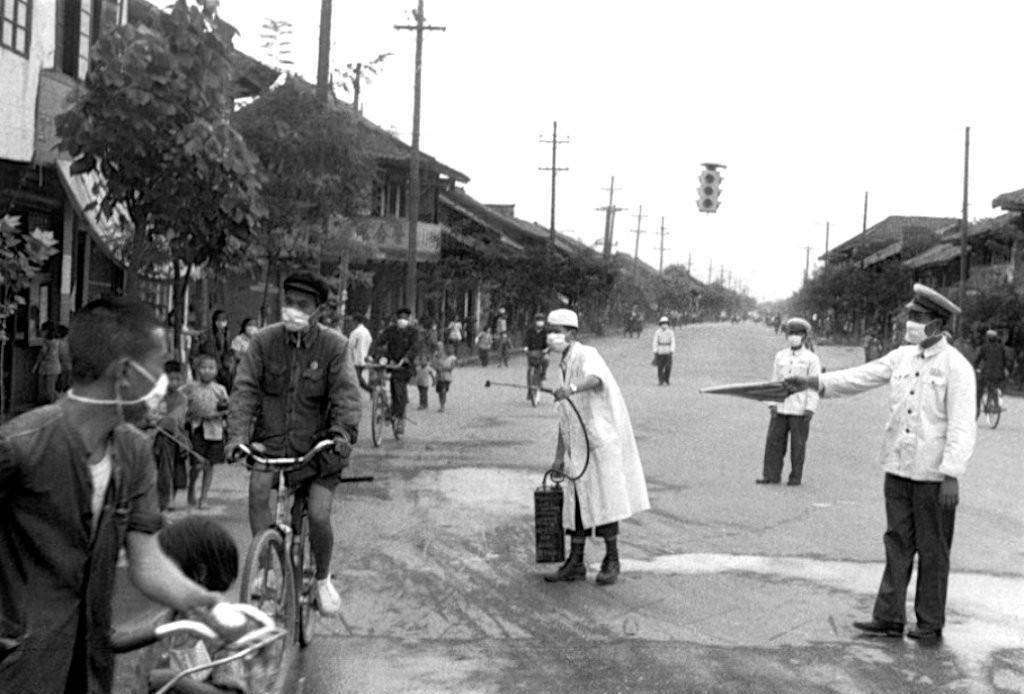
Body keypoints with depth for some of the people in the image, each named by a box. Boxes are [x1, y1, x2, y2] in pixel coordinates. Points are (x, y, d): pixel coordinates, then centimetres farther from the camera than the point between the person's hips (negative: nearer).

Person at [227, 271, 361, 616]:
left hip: (316, 445, -1)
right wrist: (237, 434, -21)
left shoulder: (334, 345, -5)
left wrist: (342, 431, -31)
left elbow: (346, 393, -13)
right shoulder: (264, 341, -2)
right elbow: (245, 389, -7)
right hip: (271, 439, 1)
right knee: (258, 489, -27)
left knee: (319, 516, -12)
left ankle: (323, 578, 19)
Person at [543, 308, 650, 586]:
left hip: (603, 440, -8)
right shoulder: (565, 366, 17)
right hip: (580, 445, 8)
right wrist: (559, 456, 18)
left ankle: (611, 561, 8)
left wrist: (572, 388, -56)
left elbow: (596, 379, -36)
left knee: (603, 501, -4)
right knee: (576, 501, 6)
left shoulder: (586, 355, -10)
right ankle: (575, 563, 12)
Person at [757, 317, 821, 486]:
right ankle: (771, 475, 7)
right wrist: (771, 402, 5)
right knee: (774, 441, 1)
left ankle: (796, 477, 11)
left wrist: (810, 408, -10)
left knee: (798, 444, 2)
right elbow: (774, 380, 14)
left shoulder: (811, 359, 0)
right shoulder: (780, 356, 11)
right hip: (780, 408, 4)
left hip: (800, 410, -4)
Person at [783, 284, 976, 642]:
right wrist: (815, 382, -3)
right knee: (897, 543, 9)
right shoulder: (902, 357, 8)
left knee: (932, 550, 5)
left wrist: (952, 474, -21)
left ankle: (930, 623, 16)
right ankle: (889, 617, 14)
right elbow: (860, 377, 8)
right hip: (898, 468, 6)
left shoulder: (956, 366, -12)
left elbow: (962, 425, -16)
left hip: (933, 474, -6)